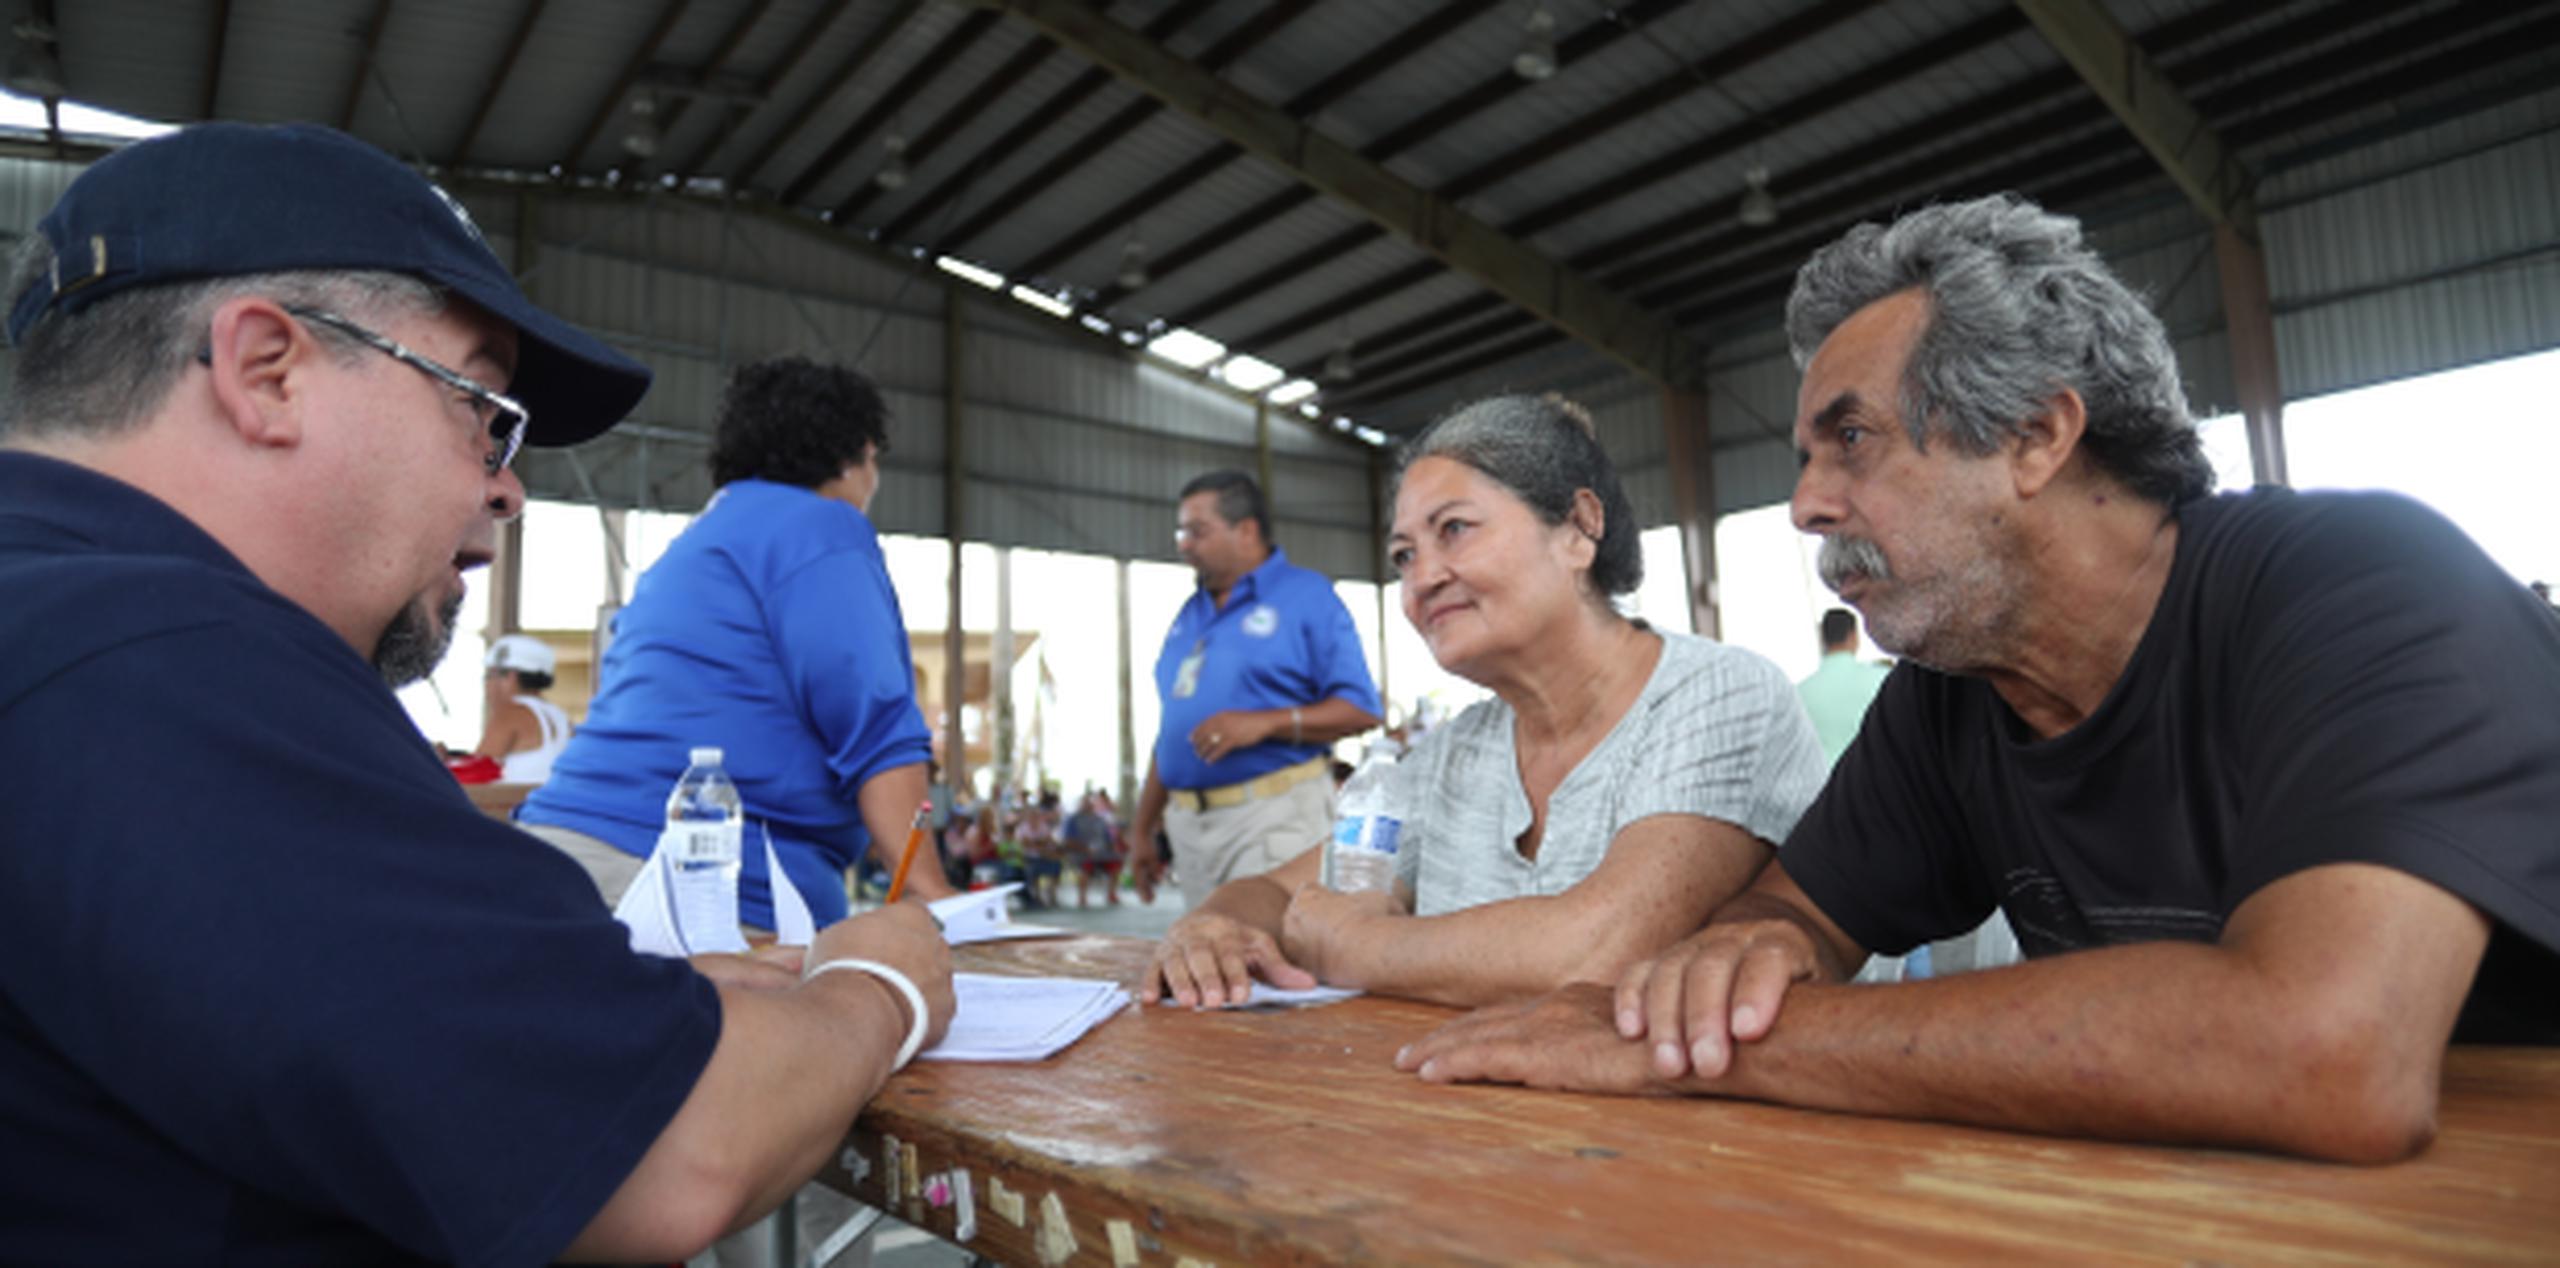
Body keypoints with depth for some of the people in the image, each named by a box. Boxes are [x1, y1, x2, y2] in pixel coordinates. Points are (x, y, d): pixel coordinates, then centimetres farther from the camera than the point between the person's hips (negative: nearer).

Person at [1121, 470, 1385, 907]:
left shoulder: (1307, 597, -3)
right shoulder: (1189, 615, 18)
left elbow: (1362, 710, -9)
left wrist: (1265, 723, -20)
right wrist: (1141, 827, 19)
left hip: (1274, 813, -6)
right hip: (1189, 820, 7)